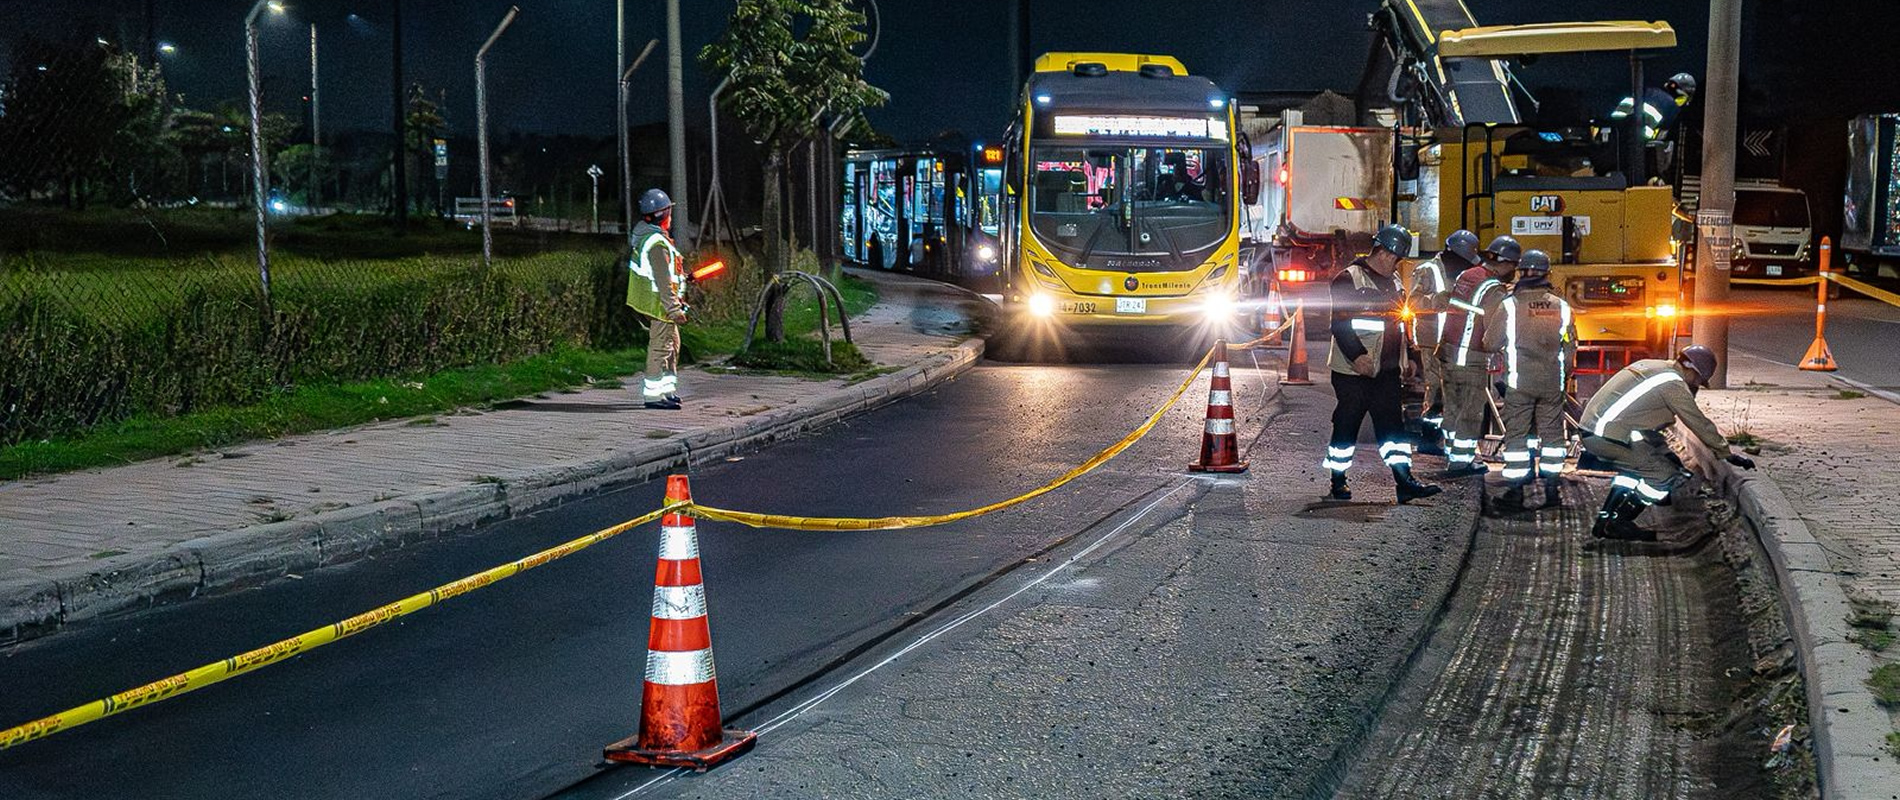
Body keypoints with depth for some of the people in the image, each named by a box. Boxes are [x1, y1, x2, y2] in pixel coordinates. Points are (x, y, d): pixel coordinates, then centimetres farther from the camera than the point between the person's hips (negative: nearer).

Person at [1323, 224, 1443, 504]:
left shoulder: (1393, 281, 17)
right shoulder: (1349, 279, -11)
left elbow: (1400, 322, 25)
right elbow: (1340, 324, -18)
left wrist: (1409, 356, 19)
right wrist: (1357, 355, -27)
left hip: (1387, 369, 7)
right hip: (1355, 370, -7)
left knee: (1392, 425, 4)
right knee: (1347, 425, 1)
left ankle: (1405, 482, 1)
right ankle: (1338, 483, 13)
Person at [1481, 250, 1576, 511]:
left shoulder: (1509, 305, -8)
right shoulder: (1562, 307, 2)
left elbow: (1490, 343, -4)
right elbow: (1570, 347, 8)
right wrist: (1564, 377, 21)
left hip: (1519, 381, -3)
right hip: (1553, 382, 3)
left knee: (1516, 435, 3)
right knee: (1552, 432, 12)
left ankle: (1515, 492, 2)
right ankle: (1551, 488, 15)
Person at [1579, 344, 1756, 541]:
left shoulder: (1650, 366, 21)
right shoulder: (1673, 384, -7)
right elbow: (1700, 424, -2)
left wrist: (1665, 451, 35)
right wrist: (1729, 454, 9)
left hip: (1590, 428, 10)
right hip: (1608, 437, -9)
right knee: (1667, 476, -4)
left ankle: (1607, 519, 17)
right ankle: (1614, 524, -2)